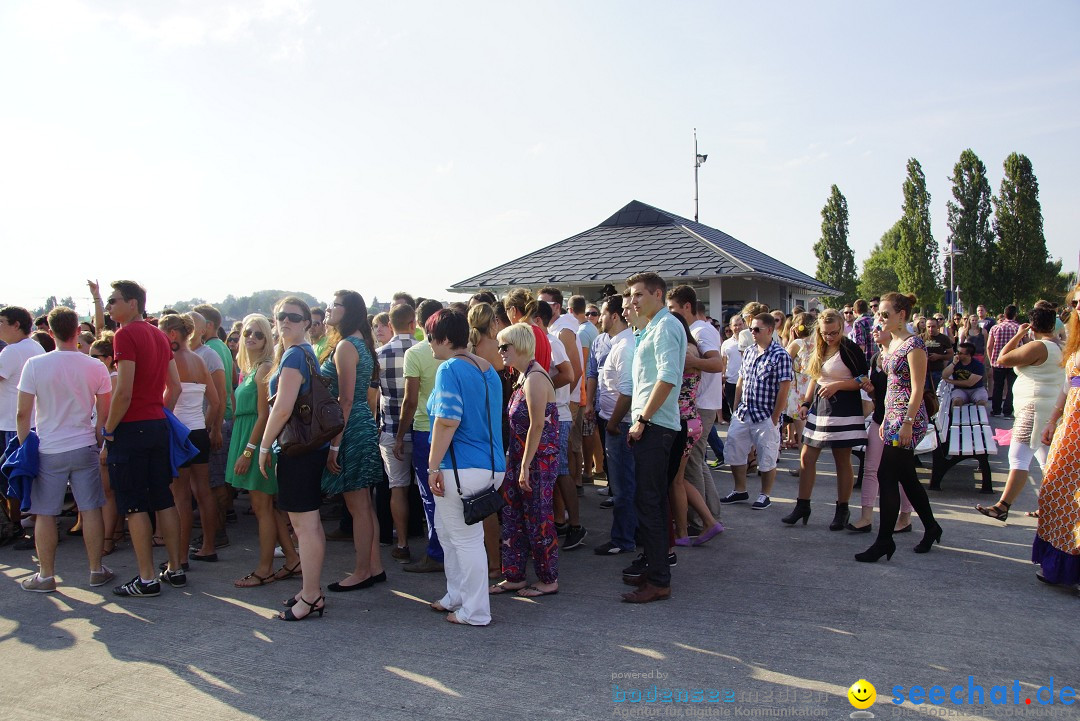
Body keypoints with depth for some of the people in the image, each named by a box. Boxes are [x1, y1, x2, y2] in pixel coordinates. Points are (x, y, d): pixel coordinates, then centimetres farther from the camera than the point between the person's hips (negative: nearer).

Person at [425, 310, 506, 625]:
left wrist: (433, 466, -18)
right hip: (491, 466, 9)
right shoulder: (487, 368, 13)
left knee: (467, 540, 2)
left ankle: (475, 612, 14)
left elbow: (447, 421, -24)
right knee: (449, 531, 23)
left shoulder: (450, 369, -14)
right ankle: (456, 597, 32)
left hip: (462, 468, -9)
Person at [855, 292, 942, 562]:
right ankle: (931, 528, 32)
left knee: (887, 476, -7)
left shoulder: (913, 344, -13)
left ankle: (884, 541, 1)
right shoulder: (891, 343, 13)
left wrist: (907, 423, -20)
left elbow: (917, 389, -17)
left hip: (909, 417, -9)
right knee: (907, 477, 16)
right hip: (894, 416, 9)